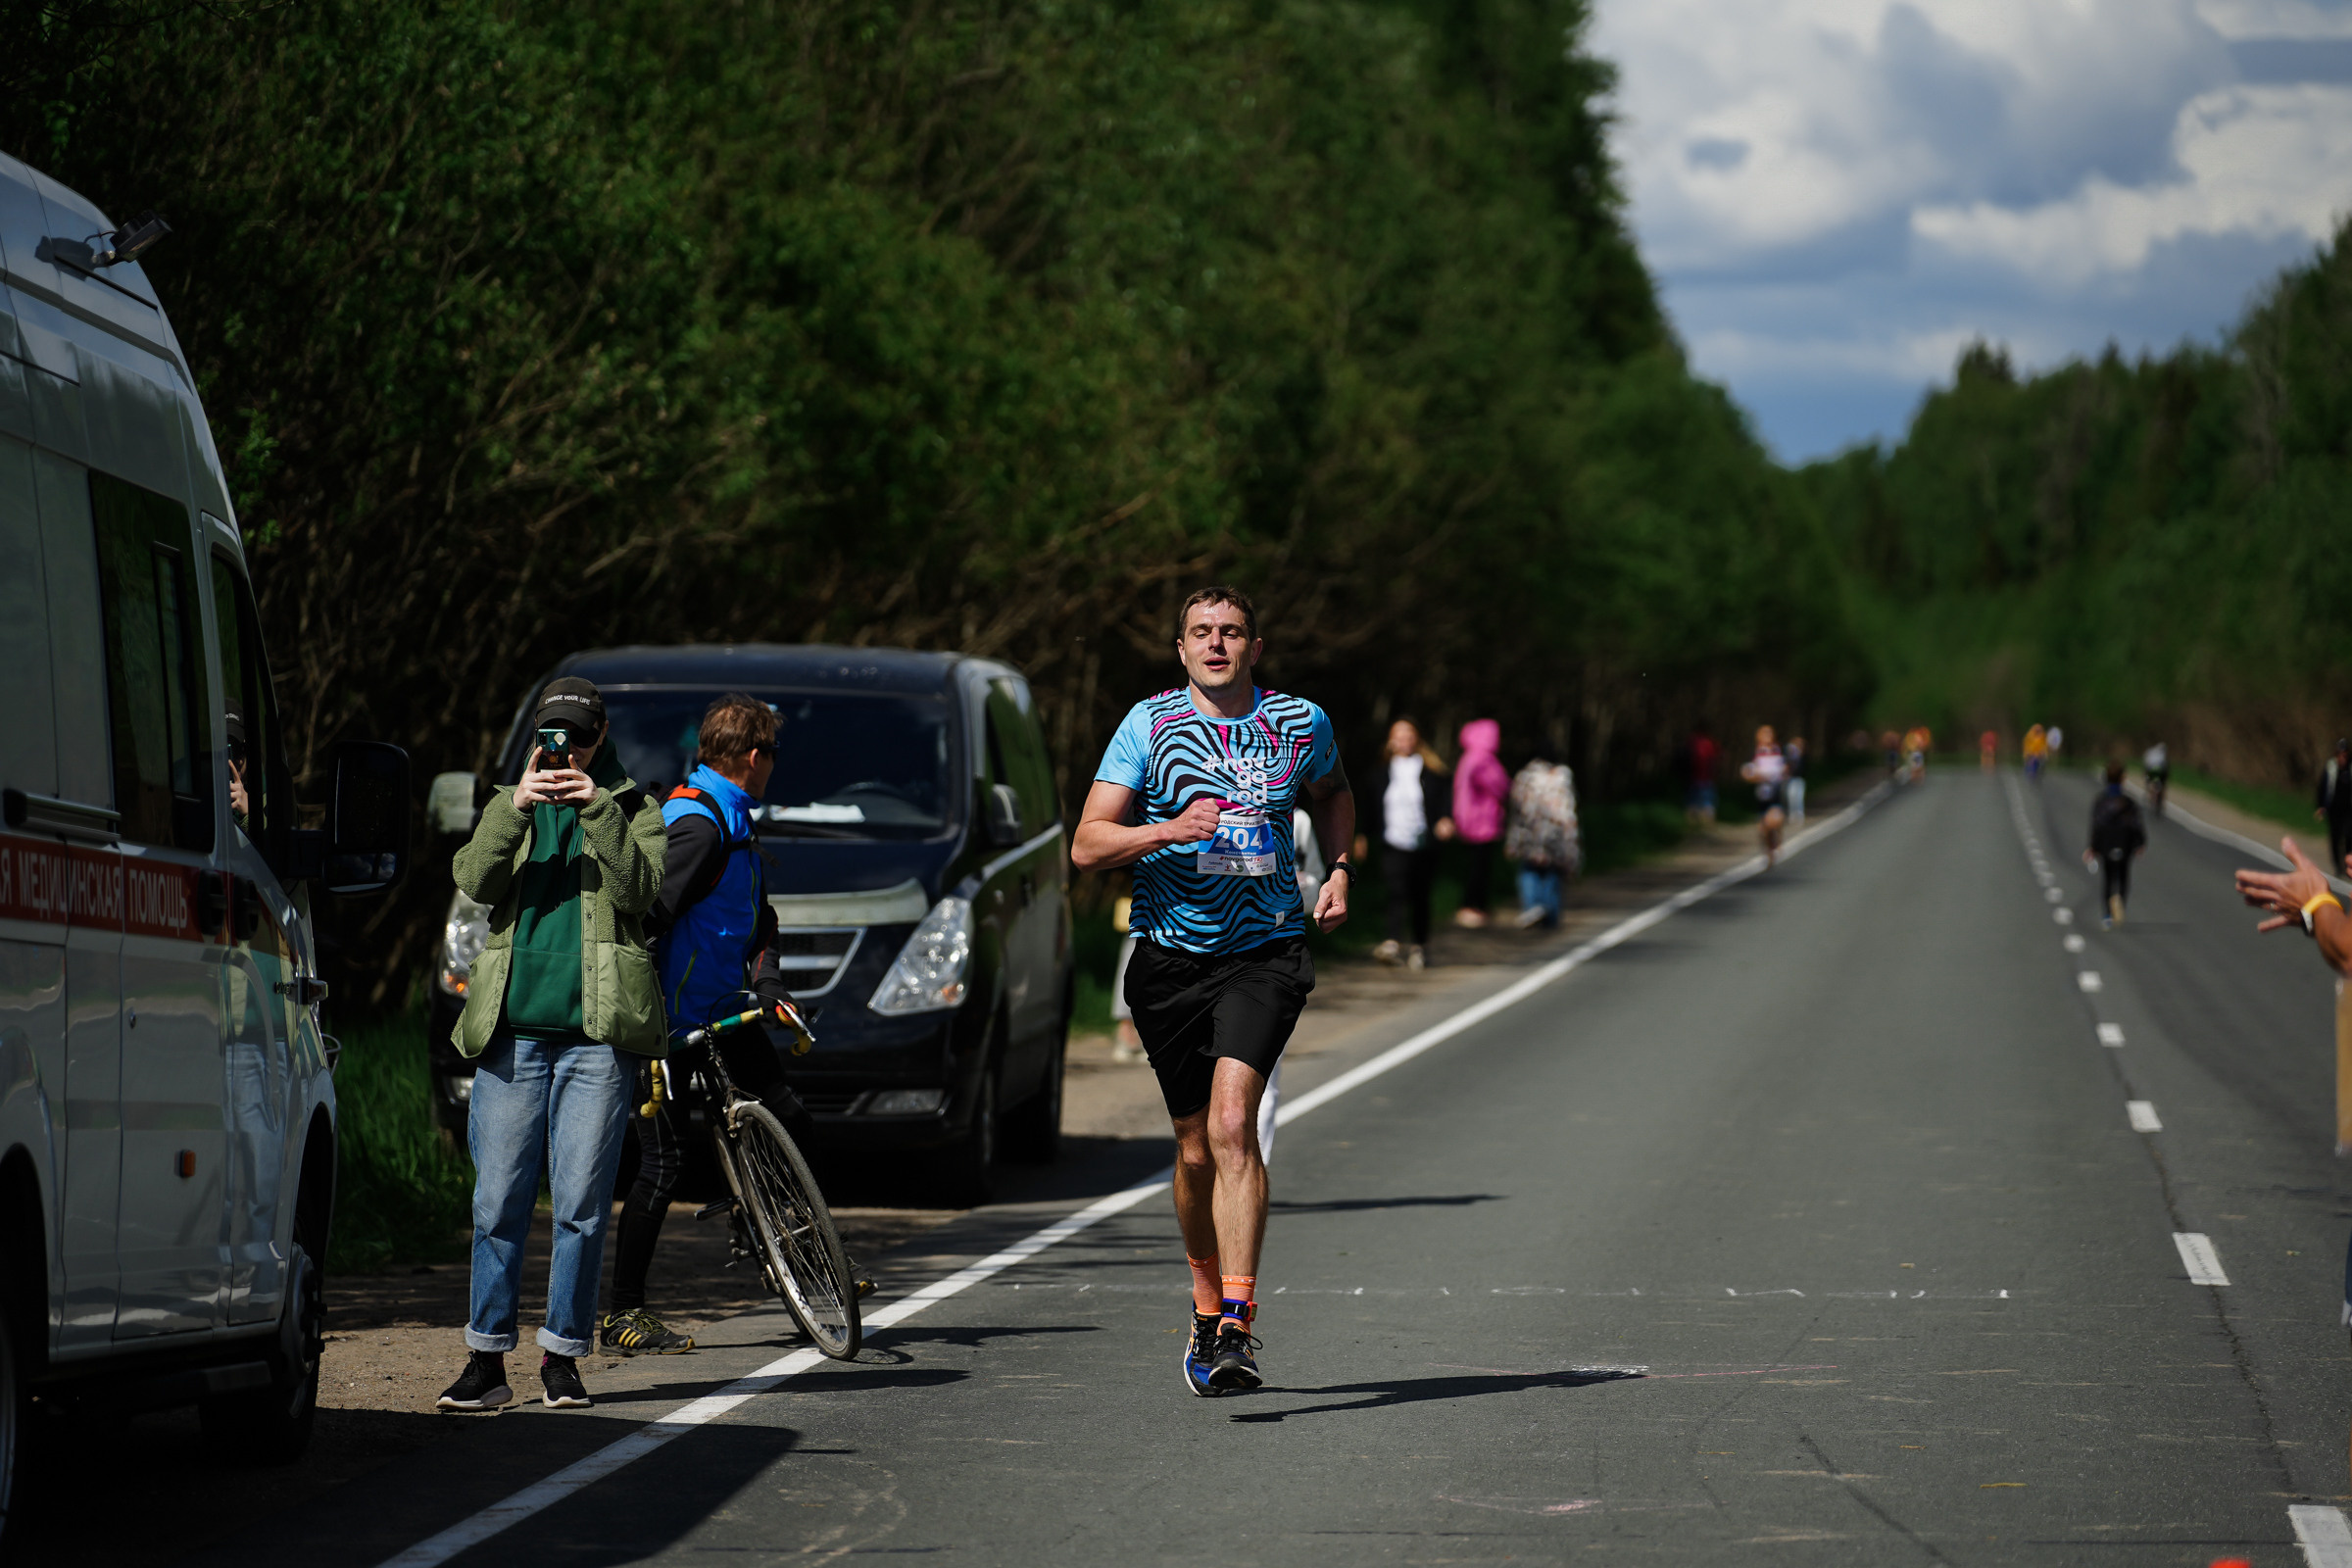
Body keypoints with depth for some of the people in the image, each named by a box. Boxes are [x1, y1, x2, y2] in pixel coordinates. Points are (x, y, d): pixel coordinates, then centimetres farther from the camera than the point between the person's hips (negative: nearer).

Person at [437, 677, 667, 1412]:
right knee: (498, 1201, -2)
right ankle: (487, 1358, 3)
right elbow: (477, 882, -1)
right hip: (512, 1029, 2)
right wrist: (515, 811, -15)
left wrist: (600, 811, -14)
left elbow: (641, 891, -5)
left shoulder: (632, 811, 12)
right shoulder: (510, 808, 17)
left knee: (582, 1203, -3)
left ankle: (562, 1357, 6)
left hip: (597, 1033, -2)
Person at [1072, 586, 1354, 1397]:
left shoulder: (1301, 722, 2)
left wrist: (1339, 868, 9)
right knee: (1196, 1150, 9)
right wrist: (1169, 831, -23)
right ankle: (1208, 1308, 32)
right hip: (1171, 957, 1)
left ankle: (1236, 1328, -25)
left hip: (1265, 952, -1)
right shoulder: (1149, 724, -2)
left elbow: (1330, 793, 25)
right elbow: (1087, 844, -7)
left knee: (1232, 1123, -20)